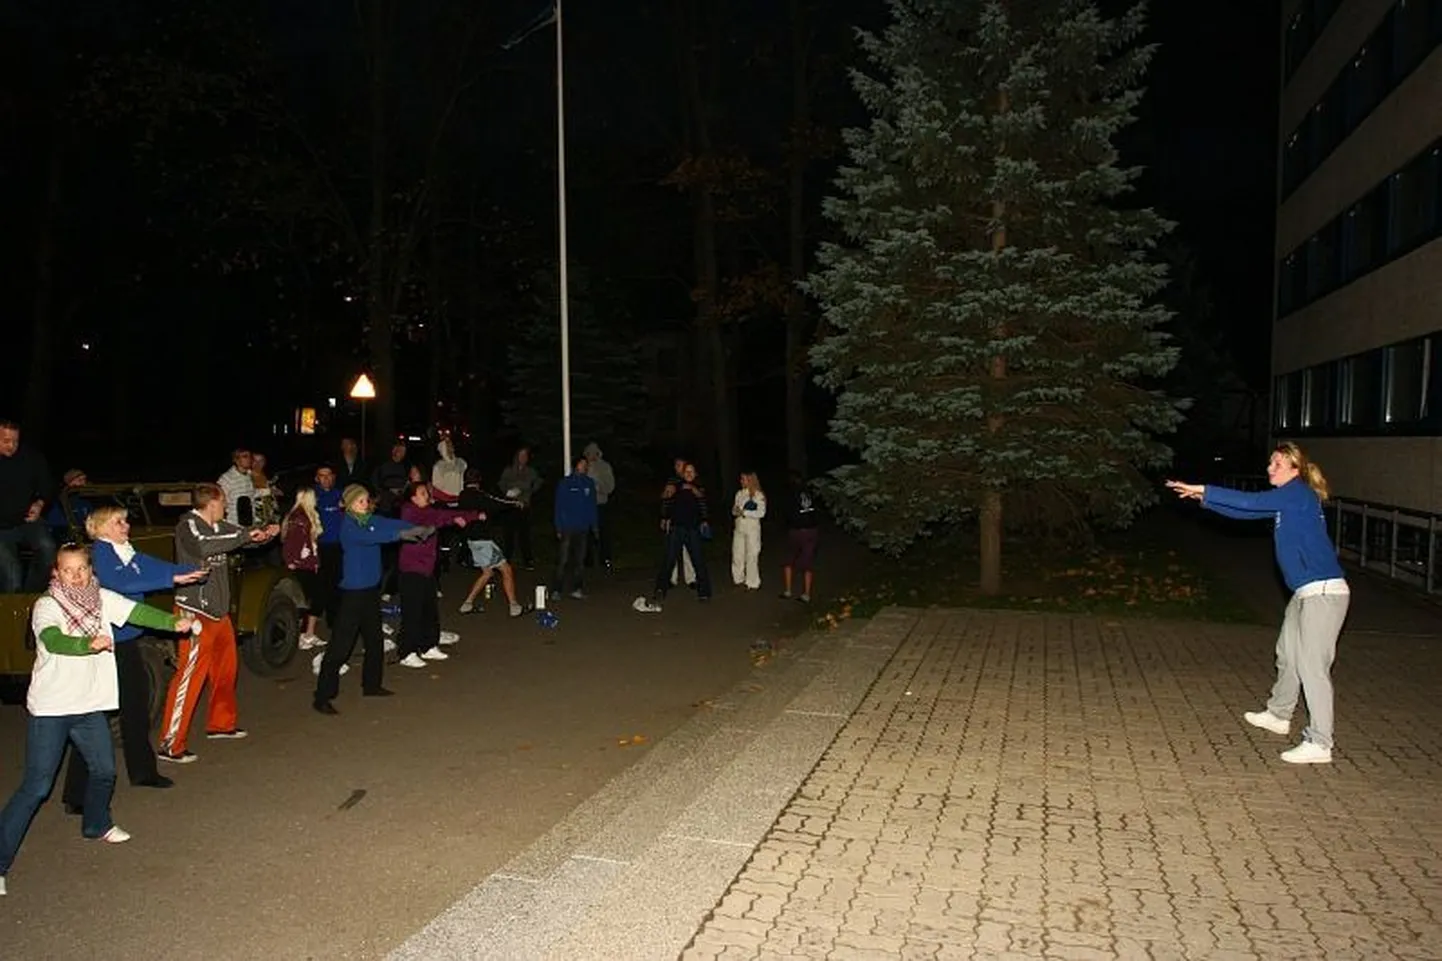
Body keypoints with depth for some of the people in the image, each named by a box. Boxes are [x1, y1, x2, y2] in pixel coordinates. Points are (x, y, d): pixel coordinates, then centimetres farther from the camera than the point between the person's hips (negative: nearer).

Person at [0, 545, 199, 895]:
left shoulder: (101, 598, 0)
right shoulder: (46, 606, -16)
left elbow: (137, 612, -10)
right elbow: (54, 641, -33)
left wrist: (174, 622, -24)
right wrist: (91, 643, -51)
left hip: (89, 705, 5)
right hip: (50, 708, -5)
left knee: (104, 771, 17)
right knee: (36, 786, -4)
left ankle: (96, 824, 43)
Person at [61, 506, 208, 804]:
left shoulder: (128, 552, 9)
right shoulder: (97, 554, -15)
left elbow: (155, 566, -1)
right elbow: (121, 583, -29)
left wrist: (192, 571, -16)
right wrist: (171, 579, -34)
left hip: (127, 638, 8)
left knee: (136, 702, 18)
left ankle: (143, 771, 35)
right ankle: (77, 793, 5)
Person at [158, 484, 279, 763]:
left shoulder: (218, 526, 10)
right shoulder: (188, 525, -14)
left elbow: (246, 536, 21)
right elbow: (204, 546, -35)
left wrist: (265, 532, -1)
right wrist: (245, 535, -27)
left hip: (219, 612, 9)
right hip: (196, 613, -9)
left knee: (225, 670, 20)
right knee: (189, 678, -8)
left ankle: (220, 724, 37)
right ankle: (170, 746, -3)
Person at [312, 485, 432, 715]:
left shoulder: (372, 519, 7)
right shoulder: (348, 525, -14)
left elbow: (392, 523, -5)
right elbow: (368, 537, -30)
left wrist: (418, 529, -21)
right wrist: (399, 534, -38)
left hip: (371, 587, 8)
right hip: (352, 590, -8)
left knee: (374, 639, 17)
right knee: (341, 644, -6)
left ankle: (371, 684, 32)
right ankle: (322, 697, -1)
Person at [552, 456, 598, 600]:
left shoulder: (589, 483, 6)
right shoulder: (565, 483, -4)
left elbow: (592, 506, 10)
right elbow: (559, 506, -3)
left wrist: (594, 525, 6)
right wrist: (559, 527, -7)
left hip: (582, 529, 4)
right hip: (567, 528, -4)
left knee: (579, 560, 10)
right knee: (563, 560, -3)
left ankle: (575, 588, 19)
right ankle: (557, 589, 3)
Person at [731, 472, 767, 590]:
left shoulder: (759, 495, -6)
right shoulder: (739, 493, 11)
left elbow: (761, 513, -14)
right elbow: (734, 510, 15)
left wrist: (744, 512, -18)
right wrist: (736, 511, -9)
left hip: (752, 528, -5)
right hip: (739, 527, 5)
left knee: (752, 556, -2)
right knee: (737, 554, 9)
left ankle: (753, 583, 7)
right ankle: (738, 579, 24)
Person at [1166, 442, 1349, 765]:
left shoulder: (1299, 493, -14)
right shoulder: (1287, 501, 14)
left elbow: (1250, 502, -22)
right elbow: (1246, 512, 18)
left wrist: (1203, 490, -19)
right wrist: (1204, 498, 9)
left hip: (1324, 592, -10)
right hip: (1306, 593, 10)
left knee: (1311, 665, -9)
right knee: (1287, 654, 22)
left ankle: (1319, 744, -4)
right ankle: (1278, 715, 40)